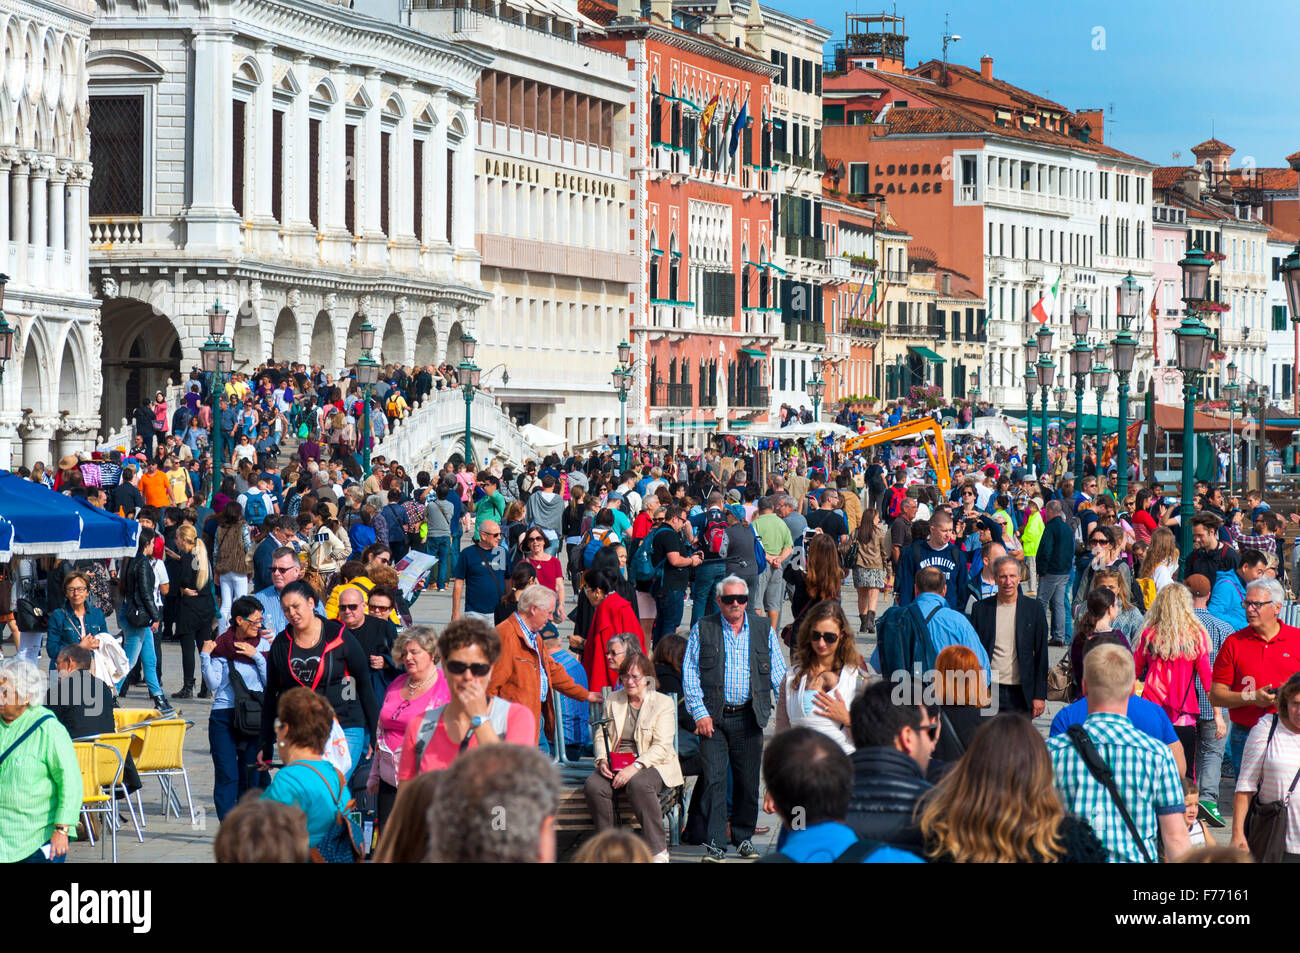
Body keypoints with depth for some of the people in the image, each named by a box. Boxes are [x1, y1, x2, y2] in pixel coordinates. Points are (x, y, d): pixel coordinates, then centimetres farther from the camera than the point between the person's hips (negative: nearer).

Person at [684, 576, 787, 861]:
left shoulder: (764, 628, 8)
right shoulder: (702, 630, 3)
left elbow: (777, 672, 10)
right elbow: (690, 674, 2)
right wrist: (700, 712, -7)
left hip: (748, 717, 2)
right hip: (713, 717, -2)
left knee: (748, 780, 6)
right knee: (713, 778, -6)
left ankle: (744, 837, 19)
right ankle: (714, 842, -3)